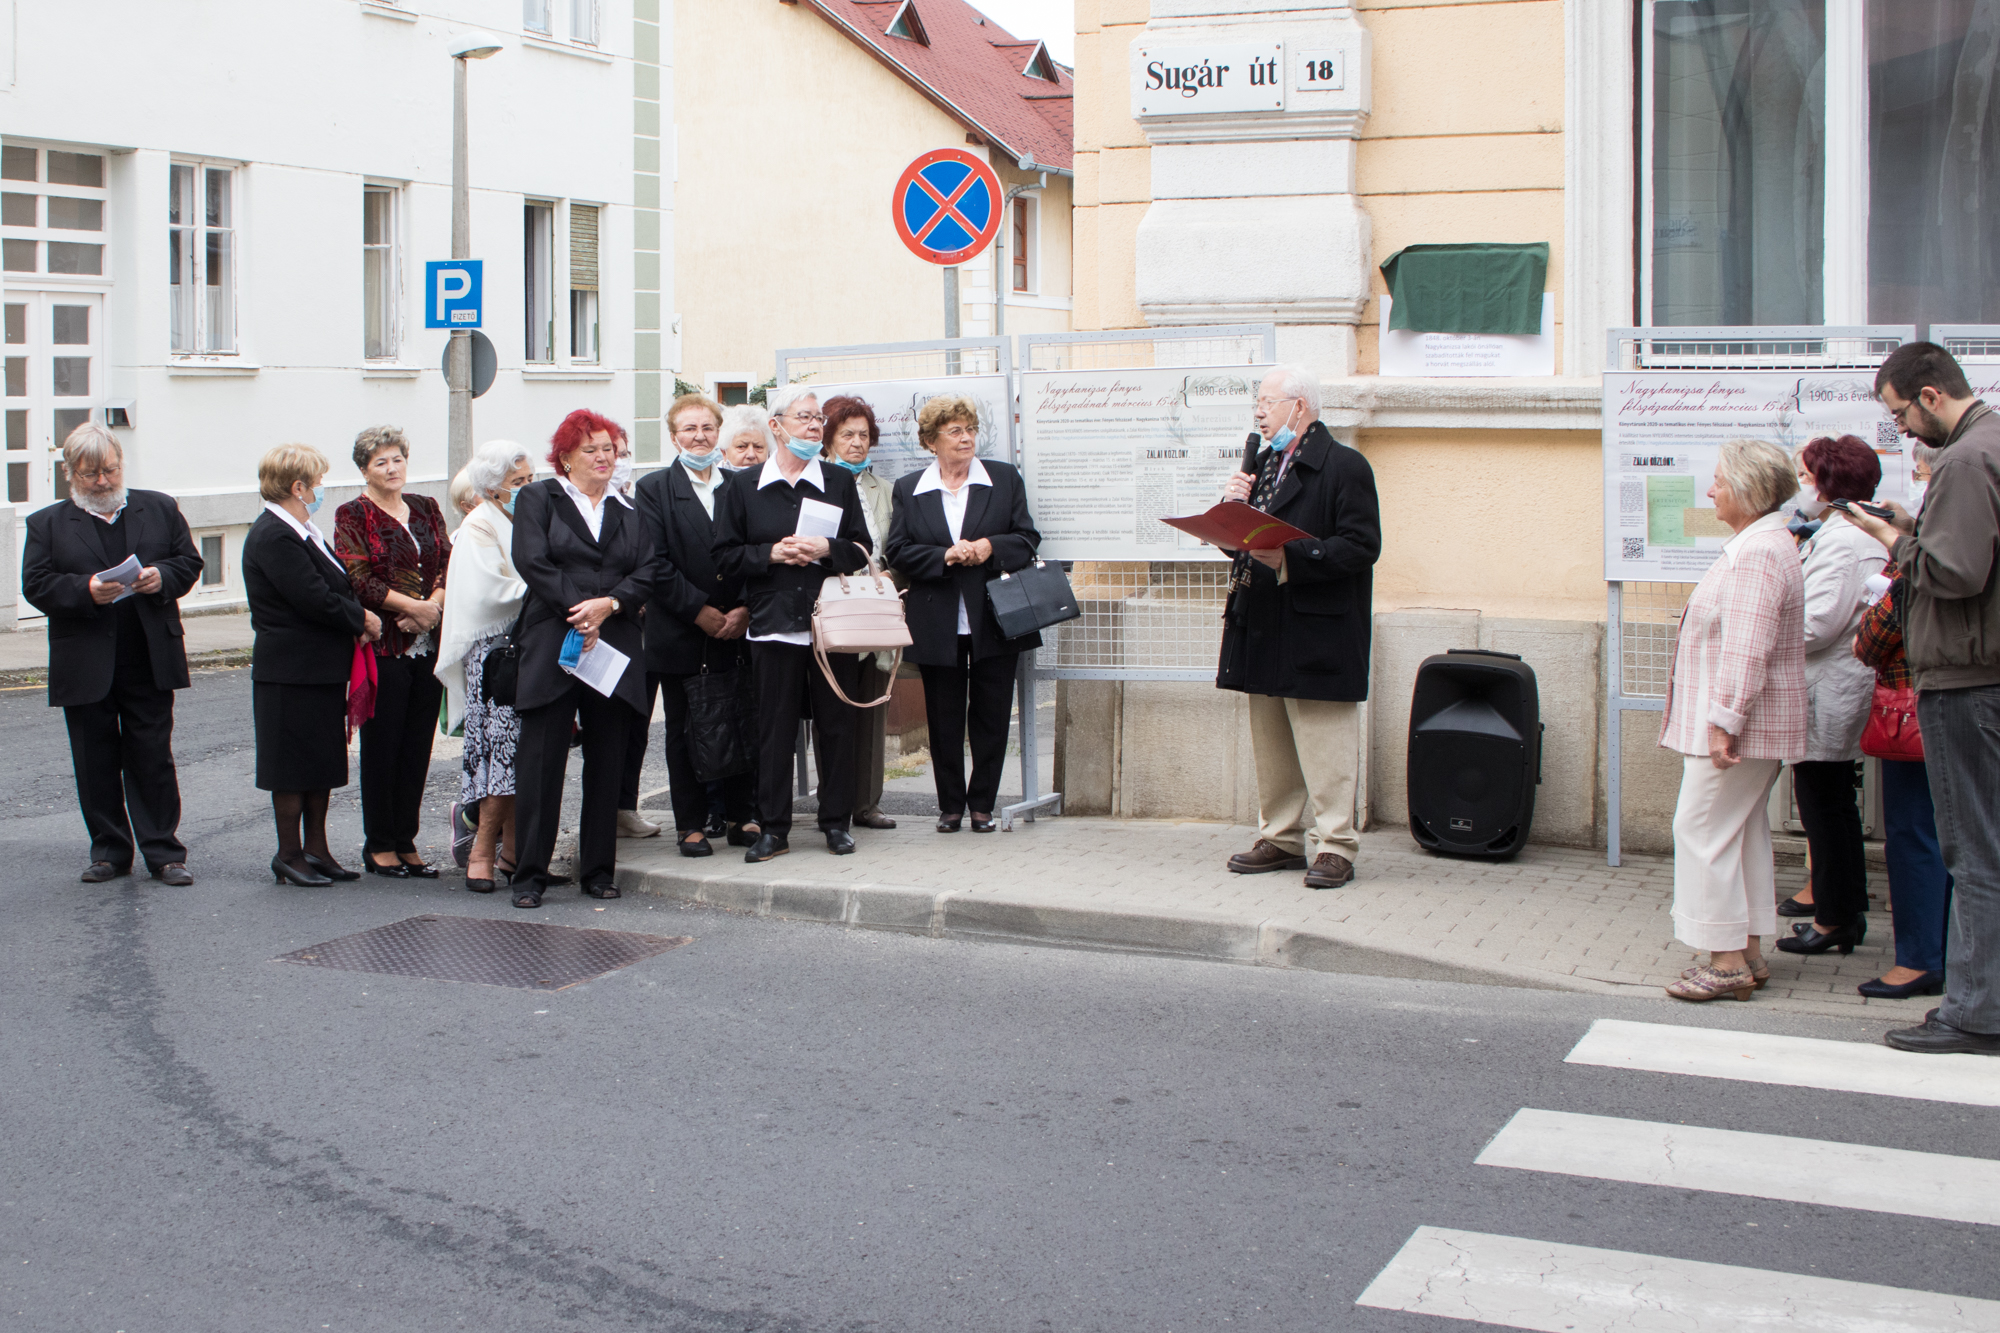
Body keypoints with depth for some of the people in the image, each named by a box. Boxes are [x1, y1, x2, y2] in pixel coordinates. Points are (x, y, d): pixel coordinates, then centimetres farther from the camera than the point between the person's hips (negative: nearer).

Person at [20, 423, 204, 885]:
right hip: (85, 669, 0)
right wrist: (85, 590, -20)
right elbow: (36, 585, -4)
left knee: (153, 760, 3)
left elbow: (189, 561, 9)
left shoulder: (160, 509, 10)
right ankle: (109, 851, 19)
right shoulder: (47, 524, 5)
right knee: (96, 765, 7)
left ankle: (163, 851, 8)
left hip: (150, 664, 0)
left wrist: (163, 577, -12)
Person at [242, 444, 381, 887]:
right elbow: (315, 599, -22)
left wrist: (356, 619, -1)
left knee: (323, 765, 14)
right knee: (293, 767, 0)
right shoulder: (272, 537, -18)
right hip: (292, 673, -10)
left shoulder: (304, 532, 14)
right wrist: (362, 619, -10)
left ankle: (316, 850, 21)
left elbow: (335, 584, 17)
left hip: (323, 668, 10)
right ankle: (289, 855, 10)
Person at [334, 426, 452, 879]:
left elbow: (448, 565, 8)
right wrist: (413, 605, -15)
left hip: (428, 643, 5)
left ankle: (406, 841, 16)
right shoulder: (352, 516, 0)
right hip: (382, 646, -5)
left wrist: (433, 606, -10)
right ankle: (379, 846, 10)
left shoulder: (426, 509, 15)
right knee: (382, 745, 0)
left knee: (418, 745, 7)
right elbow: (359, 579, -10)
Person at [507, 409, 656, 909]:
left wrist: (609, 605, -12)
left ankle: (598, 870, 13)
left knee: (607, 763, 5)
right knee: (541, 759, -5)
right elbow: (532, 560, -5)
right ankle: (530, 873, 1)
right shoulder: (537, 498, 8)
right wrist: (578, 614, -13)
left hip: (615, 647, 3)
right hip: (552, 643, -3)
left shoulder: (628, 510, 18)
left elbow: (647, 573, 6)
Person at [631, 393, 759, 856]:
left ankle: (743, 817, 15)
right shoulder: (654, 488, 2)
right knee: (684, 731, 3)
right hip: (681, 637, -2)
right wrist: (700, 611, -12)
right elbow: (656, 562, -6)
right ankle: (690, 824, 11)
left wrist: (745, 611, -7)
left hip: (739, 630, 2)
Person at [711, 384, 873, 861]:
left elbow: (861, 551, 5)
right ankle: (773, 828, 9)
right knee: (774, 727, 2)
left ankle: (837, 822, 15)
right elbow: (725, 557, 3)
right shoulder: (743, 487, 5)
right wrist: (771, 554, -11)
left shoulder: (839, 483, 9)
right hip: (774, 622, -1)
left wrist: (825, 550, -13)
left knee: (836, 724, 4)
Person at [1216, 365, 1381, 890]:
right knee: (1270, 745, 12)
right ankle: (1281, 839, 21)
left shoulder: (1344, 466, -7)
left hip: (1317, 635, -8)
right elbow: (1241, 541, 21)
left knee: (1324, 749, -6)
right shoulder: (1263, 464, 18)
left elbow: (1361, 547, -16)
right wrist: (1235, 507, 0)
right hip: (1263, 630, 8)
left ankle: (1335, 847, 0)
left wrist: (1290, 560, -23)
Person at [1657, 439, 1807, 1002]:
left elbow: (1746, 650, -25)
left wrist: (1725, 722, -25)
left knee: (1704, 829, -7)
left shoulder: (1757, 554, -19)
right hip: (1756, 724, 11)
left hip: (1741, 723, -11)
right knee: (1744, 832, 13)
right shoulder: (1763, 544, 16)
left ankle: (1728, 960, -4)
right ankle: (1748, 954, 18)